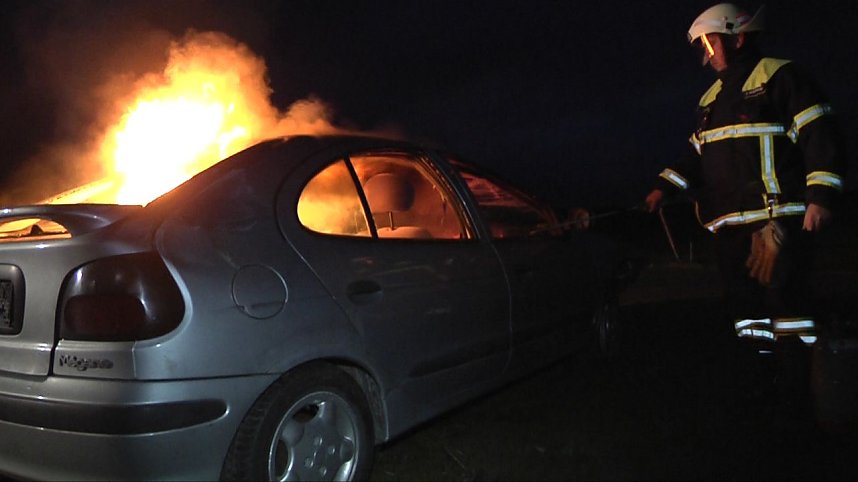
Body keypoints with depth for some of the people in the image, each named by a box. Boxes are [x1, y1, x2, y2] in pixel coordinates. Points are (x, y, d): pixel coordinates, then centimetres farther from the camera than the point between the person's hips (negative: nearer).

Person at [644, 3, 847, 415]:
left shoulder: (779, 77, 0)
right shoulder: (710, 98, 22)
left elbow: (821, 135, -7)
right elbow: (696, 154, 23)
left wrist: (821, 195, -16)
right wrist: (665, 188, 9)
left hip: (778, 218, -7)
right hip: (729, 224, 7)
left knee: (784, 297, -10)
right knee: (742, 303, 8)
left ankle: (803, 385, -1)